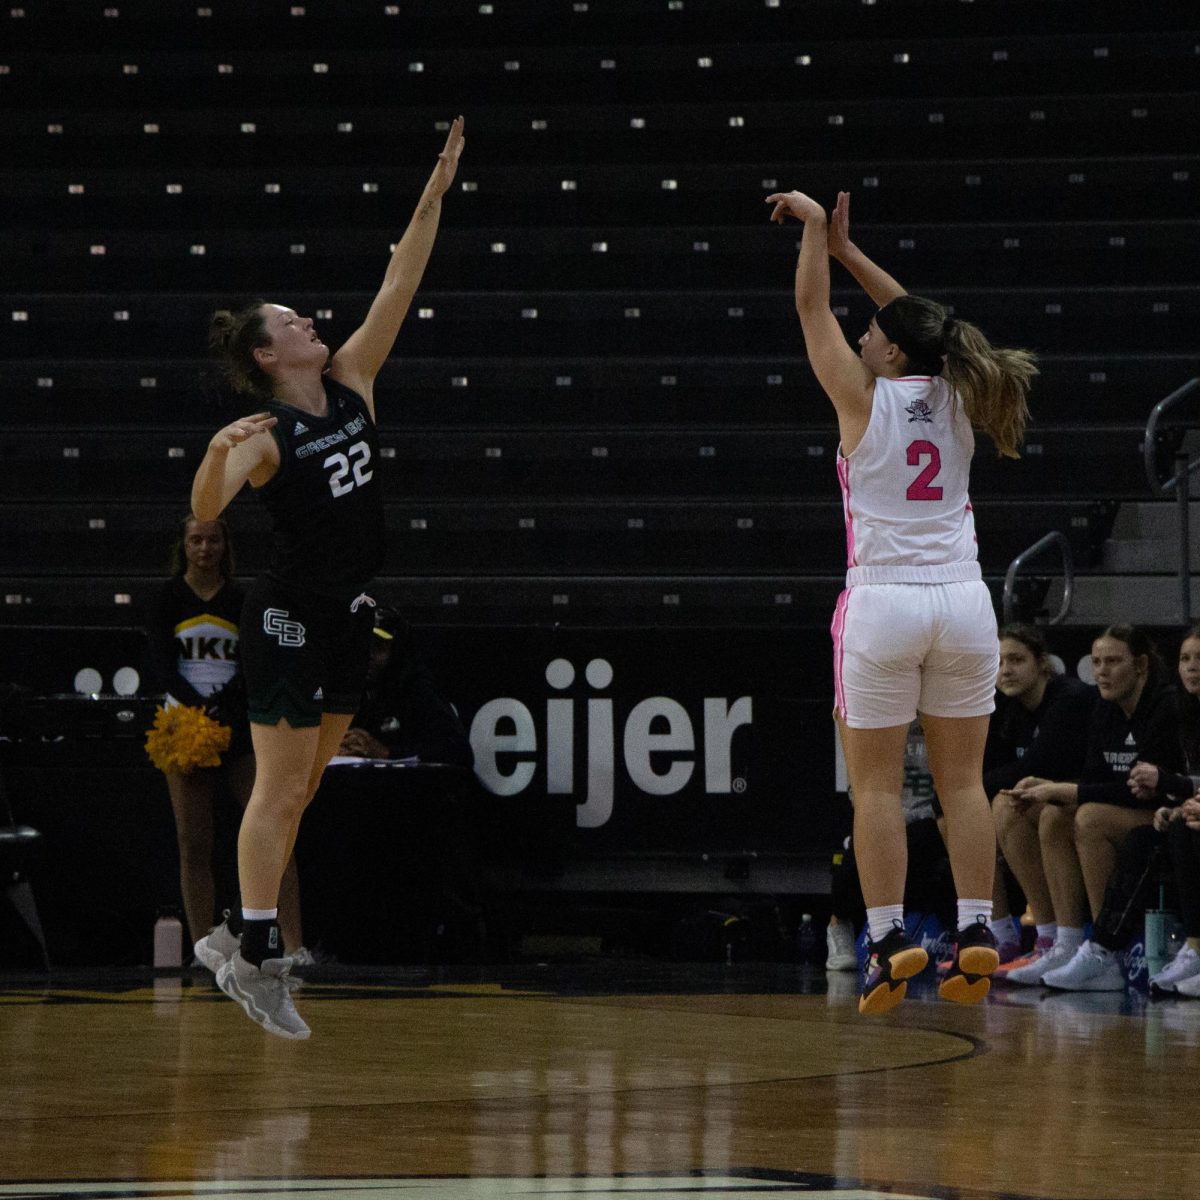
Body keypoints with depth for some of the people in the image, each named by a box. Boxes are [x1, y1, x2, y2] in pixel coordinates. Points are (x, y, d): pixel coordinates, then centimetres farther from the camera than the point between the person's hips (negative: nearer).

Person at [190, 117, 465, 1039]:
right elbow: (206, 510, -29)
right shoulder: (268, 436, -15)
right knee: (281, 790, -5)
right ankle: (258, 958, -1)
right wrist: (219, 452, -49)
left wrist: (436, 193, -6)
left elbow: (398, 290, -1)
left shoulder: (351, 384, 3)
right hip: (290, 618, -7)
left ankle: (252, 947, 18)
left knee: (300, 789, 11)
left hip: (348, 617, 7)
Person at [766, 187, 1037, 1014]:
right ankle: (976, 931, -1)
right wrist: (845, 249, 28)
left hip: (883, 600, -4)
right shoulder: (954, 401, 8)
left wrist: (814, 228, 19)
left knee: (877, 784, 0)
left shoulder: (865, 398, -3)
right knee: (962, 779, 6)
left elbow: (811, 310, 8)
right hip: (962, 599, 4)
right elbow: (917, 320, 24)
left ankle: (890, 939, -7)